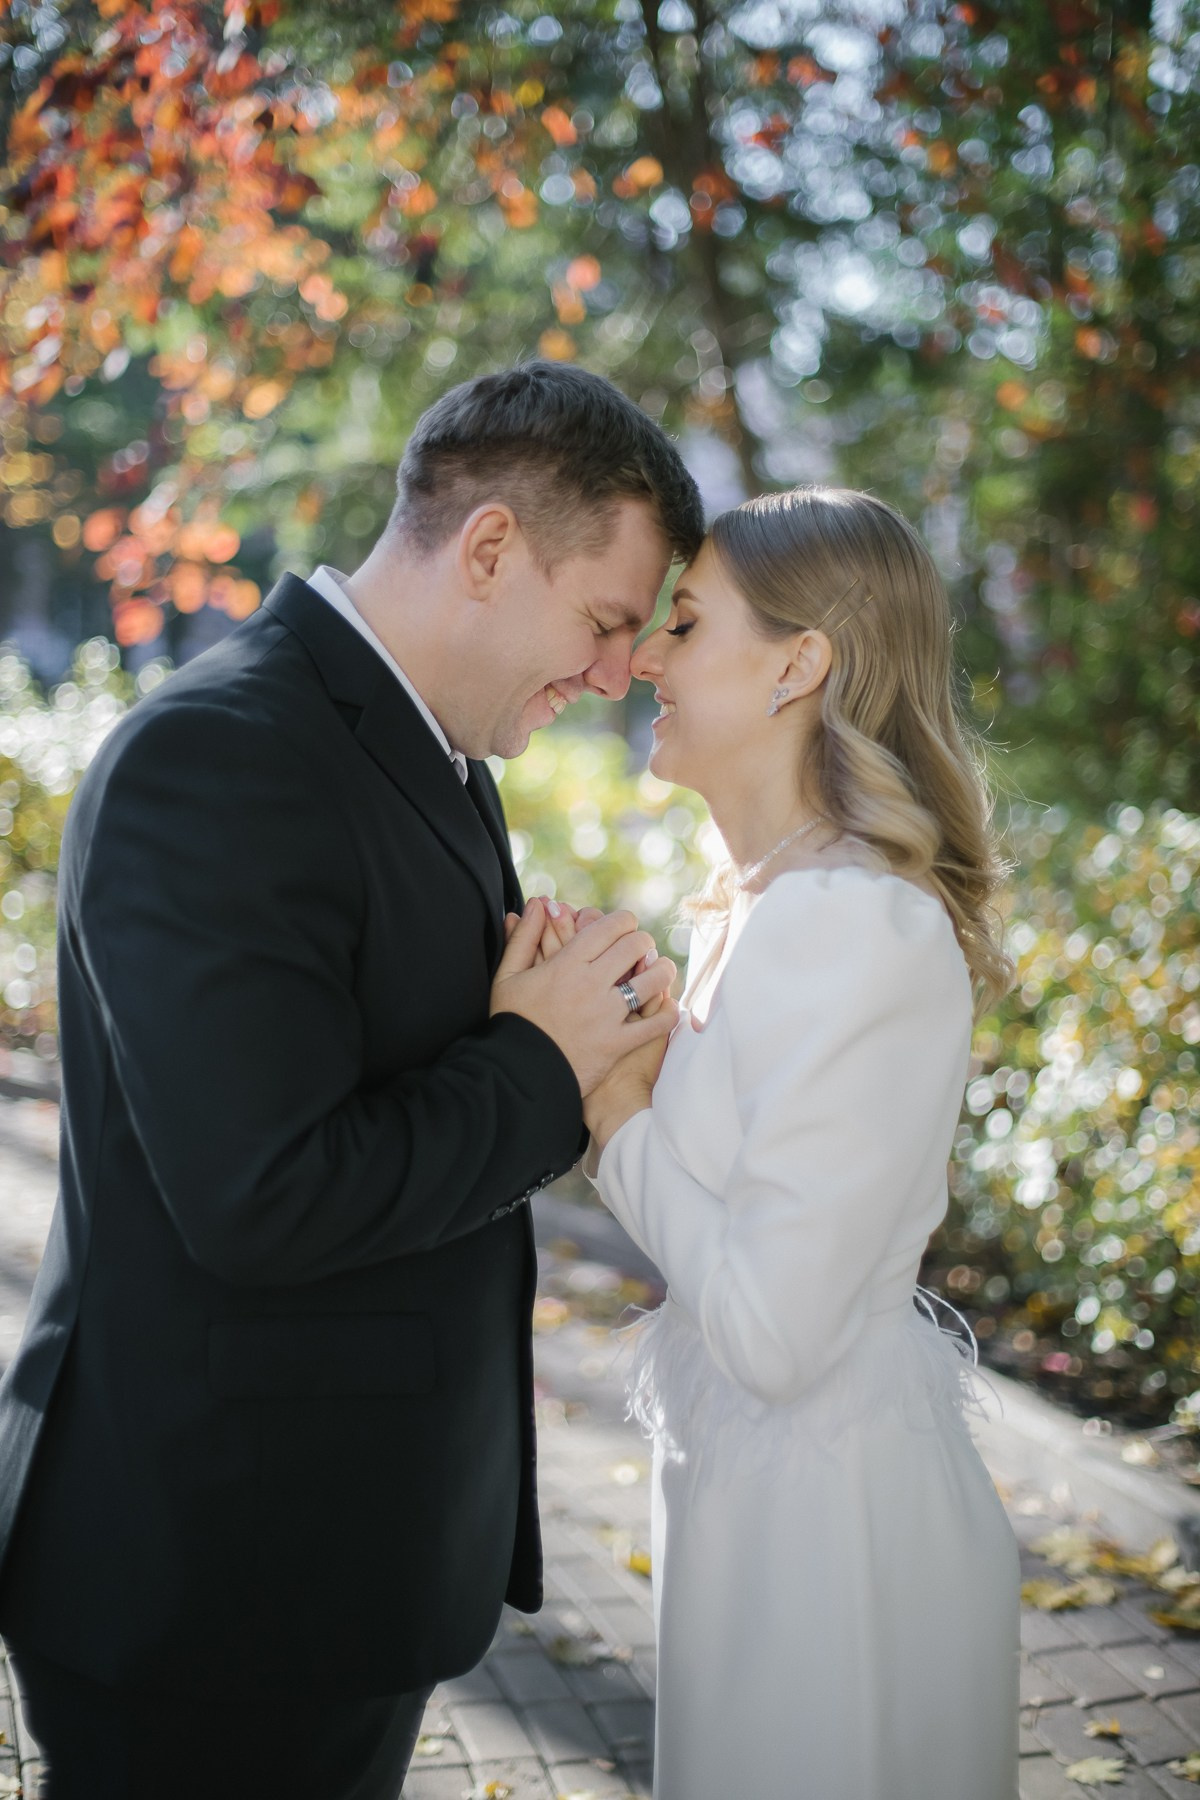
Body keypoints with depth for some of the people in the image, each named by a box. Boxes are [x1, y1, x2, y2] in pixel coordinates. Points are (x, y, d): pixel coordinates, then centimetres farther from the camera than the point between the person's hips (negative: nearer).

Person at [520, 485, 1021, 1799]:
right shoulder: (766, 900, 7)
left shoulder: (854, 923, -25)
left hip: (821, 1505, -9)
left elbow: (772, 1330, -26)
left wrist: (615, 1108, -16)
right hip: (753, 1473, 10)